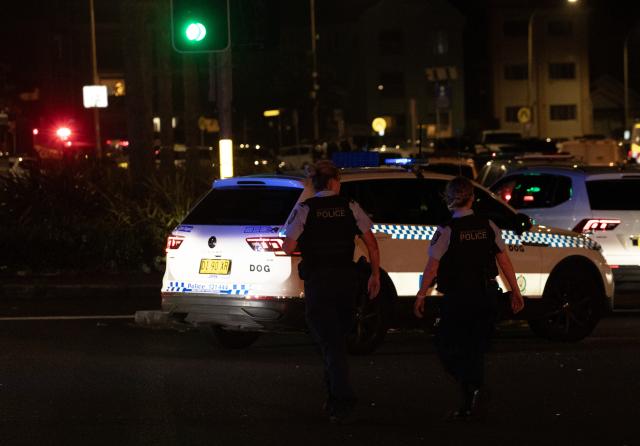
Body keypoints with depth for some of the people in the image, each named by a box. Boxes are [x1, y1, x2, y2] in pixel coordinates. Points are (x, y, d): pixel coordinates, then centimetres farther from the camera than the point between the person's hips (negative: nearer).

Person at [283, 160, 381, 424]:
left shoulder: (305, 210, -5)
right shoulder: (350, 207, 2)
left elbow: (288, 248, -10)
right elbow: (371, 244, -1)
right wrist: (375, 275, 8)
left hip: (317, 282, -3)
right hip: (347, 279, 3)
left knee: (329, 342, -2)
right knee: (338, 340, 17)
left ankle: (344, 401, -15)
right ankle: (334, 399, 22)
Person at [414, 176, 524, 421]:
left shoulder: (447, 231, -10)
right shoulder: (488, 226, 2)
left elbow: (432, 266, -12)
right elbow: (504, 260, 5)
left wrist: (421, 295, -6)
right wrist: (515, 291, 11)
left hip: (458, 297, -5)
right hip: (487, 295, 5)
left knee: (447, 347, 6)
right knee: (475, 349, 14)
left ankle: (472, 387, -16)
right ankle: (471, 405, 16)